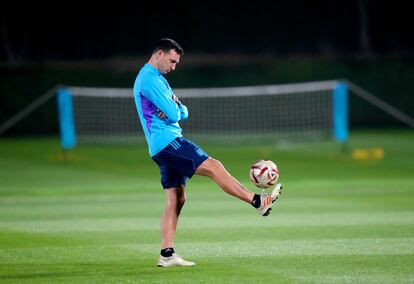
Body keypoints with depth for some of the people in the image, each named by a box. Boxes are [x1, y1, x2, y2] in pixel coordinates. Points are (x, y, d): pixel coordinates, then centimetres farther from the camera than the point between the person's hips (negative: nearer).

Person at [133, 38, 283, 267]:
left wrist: (177, 108, -6)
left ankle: (166, 254, 3)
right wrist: (174, 109, 5)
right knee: (213, 167, -14)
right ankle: (258, 201, -15)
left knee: (176, 199, 7)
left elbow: (181, 112, 17)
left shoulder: (155, 78, 22)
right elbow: (173, 115, -18)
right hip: (167, 141, -11)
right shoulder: (150, 79, -12)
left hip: (161, 147, 11)